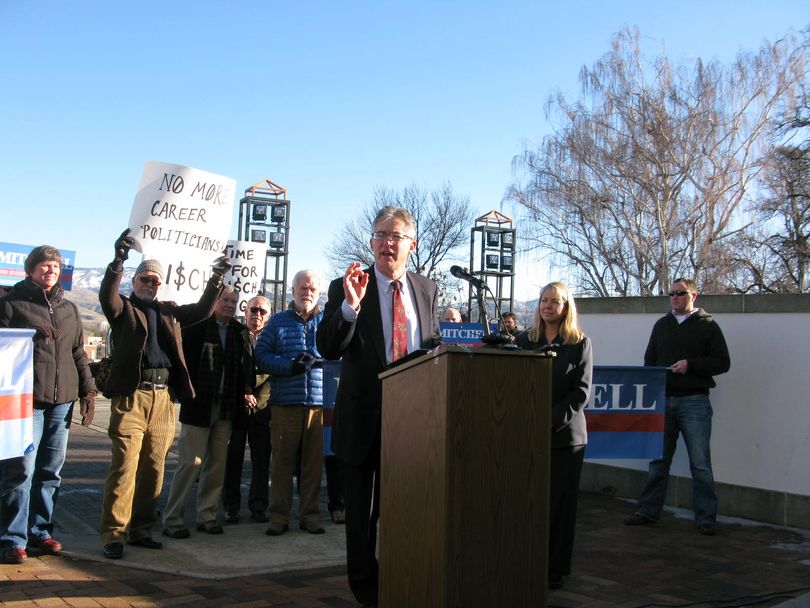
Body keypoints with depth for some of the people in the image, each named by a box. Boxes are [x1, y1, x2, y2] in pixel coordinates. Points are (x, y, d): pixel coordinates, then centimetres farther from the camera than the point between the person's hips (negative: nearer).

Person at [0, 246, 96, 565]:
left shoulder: (69, 309, 19)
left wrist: (87, 389, 16)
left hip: (62, 401, 5)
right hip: (26, 399, -5)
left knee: (50, 471, 8)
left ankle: (40, 530, 19)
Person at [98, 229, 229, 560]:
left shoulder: (169, 311, 21)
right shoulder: (124, 308, 7)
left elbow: (201, 310, 15)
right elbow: (107, 296, -13)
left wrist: (216, 280, 2)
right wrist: (118, 260, -28)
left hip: (162, 396, 5)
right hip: (131, 395, -5)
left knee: (153, 467, 8)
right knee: (124, 465, -10)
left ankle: (141, 529, 17)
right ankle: (113, 534, -5)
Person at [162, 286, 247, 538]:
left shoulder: (238, 331, 9)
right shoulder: (196, 326, -5)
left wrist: (243, 393, 3)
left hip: (225, 407, 5)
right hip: (198, 405, -5)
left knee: (217, 463, 9)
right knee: (190, 462, -5)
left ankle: (206, 515, 19)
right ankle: (172, 519, 3)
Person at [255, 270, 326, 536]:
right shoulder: (277, 322, 12)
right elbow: (261, 356, 3)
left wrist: (316, 358, -10)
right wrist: (291, 365, -12)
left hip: (320, 402, 1)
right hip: (285, 403, -1)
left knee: (314, 463, 3)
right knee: (282, 461, 0)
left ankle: (310, 515, 12)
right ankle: (279, 516, 6)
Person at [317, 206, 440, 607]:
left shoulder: (427, 290, 6)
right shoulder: (346, 288, -6)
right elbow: (328, 349, -16)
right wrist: (351, 305, -32)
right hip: (364, 418, -3)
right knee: (362, 513, 10)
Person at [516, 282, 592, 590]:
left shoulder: (580, 343, 2)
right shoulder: (524, 340, 10)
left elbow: (581, 391, -5)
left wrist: (551, 419, -15)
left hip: (565, 433, -2)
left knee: (559, 501, 2)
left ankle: (555, 569, 10)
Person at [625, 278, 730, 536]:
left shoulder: (707, 325, 2)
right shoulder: (661, 325, 14)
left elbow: (722, 362, -2)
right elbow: (649, 360, 18)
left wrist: (690, 364, -14)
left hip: (694, 401, -4)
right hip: (663, 400, 4)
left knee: (700, 463, -1)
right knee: (658, 459, 10)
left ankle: (705, 517, 7)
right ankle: (648, 510, 18)